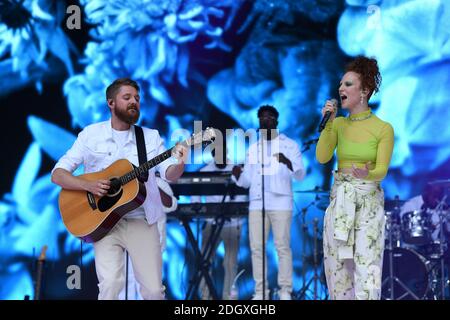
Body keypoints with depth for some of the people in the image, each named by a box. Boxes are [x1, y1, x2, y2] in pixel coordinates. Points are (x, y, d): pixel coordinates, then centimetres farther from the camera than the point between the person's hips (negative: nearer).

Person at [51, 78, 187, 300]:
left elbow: (168, 174, -4)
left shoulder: (151, 136, 7)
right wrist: (88, 185, -17)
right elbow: (57, 174, 0)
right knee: (111, 283, -20)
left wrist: (179, 164, -27)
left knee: (154, 290, -6)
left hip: (142, 222, 2)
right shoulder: (91, 135, 3)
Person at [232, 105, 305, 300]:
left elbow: (300, 175, -4)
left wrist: (287, 162, -24)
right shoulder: (252, 148, 18)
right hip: (256, 203, 4)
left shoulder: (290, 145, 6)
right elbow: (246, 181, 15)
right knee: (256, 247, 0)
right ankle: (260, 291, 5)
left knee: (282, 246, -6)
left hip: (280, 202, -4)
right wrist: (238, 175, -7)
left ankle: (285, 291, -3)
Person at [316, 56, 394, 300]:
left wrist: (367, 174, -35)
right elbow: (321, 158, -6)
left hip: (369, 201, -4)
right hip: (339, 201, 4)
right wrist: (328, 123, -12)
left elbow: (382, 171, -13)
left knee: (367, 268, -9)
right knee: (337, 264, 5)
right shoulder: (338, 124, 6)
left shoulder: (384, 128, -7)